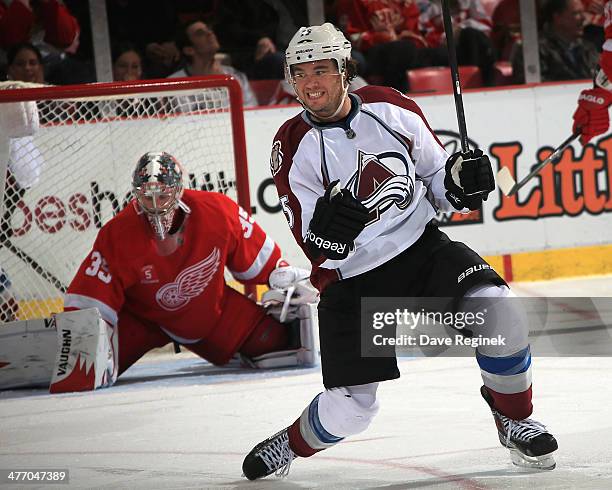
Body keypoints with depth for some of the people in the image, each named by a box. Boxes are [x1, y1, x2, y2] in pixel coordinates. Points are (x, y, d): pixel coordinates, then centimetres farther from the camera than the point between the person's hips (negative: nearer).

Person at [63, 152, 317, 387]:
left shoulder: (218, 212, -25)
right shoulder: (118, 236, -29)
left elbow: (258, 254, -5)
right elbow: (88, 303, -27)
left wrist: (289, 283, -2)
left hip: (210, 307, 2)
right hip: (142, 316, -2)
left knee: (274, 343, -4)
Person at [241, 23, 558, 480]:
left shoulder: (391, 108, -3)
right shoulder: (294, 148, -10)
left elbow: (436, 176, 10)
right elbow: (315, 248, -12)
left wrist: (460, 179, -12)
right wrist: (326, 232, -35)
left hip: (422, 248, 2)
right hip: (352, 282, -2)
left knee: (494, 307, -26)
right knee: (350, 409, -7)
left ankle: (514, 419, -4)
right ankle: (292, 444, 27)